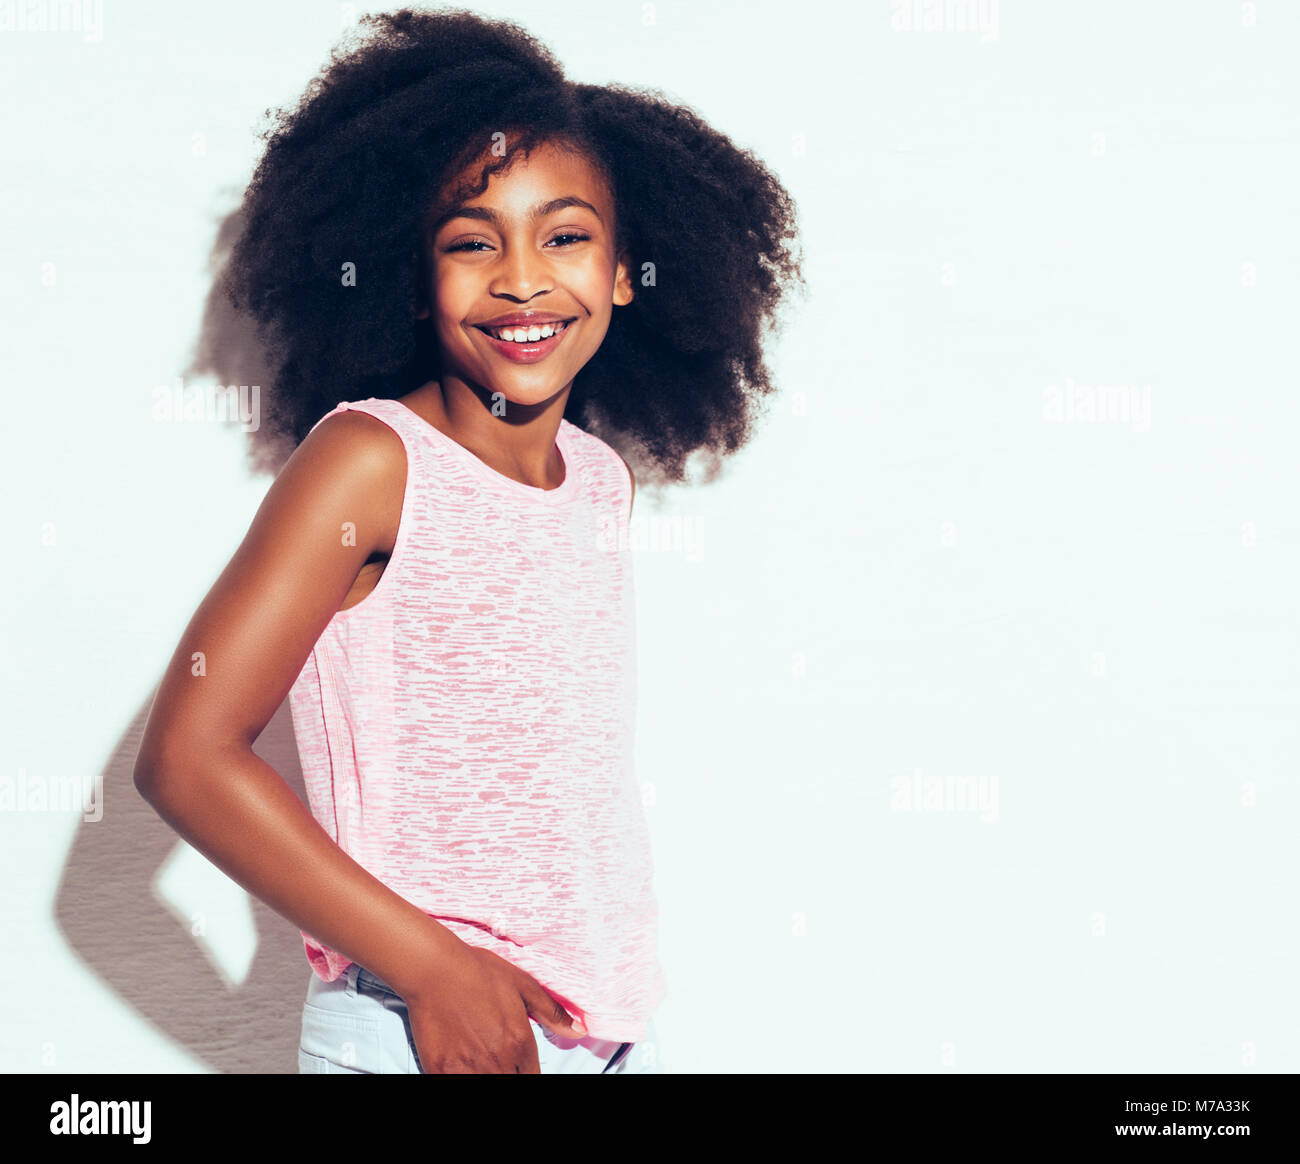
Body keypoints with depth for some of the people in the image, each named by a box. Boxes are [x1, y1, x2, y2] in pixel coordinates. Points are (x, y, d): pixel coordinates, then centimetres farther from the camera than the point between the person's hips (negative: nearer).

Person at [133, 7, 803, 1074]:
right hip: (412, 1033, -5)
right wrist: (429, 965, -17)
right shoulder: (371, 459, -14)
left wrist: (618, 994, 5)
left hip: (614, 1023, 5)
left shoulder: (605, 478, 3)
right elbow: (187, 754, -18)